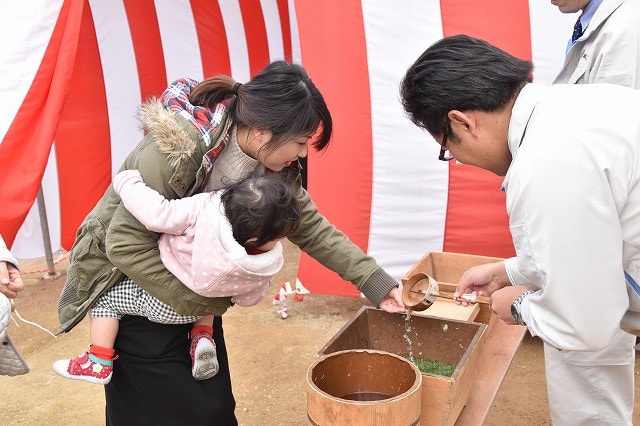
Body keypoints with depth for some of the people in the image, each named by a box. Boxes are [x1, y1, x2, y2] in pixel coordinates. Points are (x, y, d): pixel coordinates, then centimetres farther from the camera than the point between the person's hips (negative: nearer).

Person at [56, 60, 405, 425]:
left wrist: (373, 279, -10)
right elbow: (125, 244, -29)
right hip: (126, 278, -6)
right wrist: (200, 300, -27)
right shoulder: (175, 150, -34)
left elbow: (310, 225, -5)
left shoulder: (271, 161, -14)